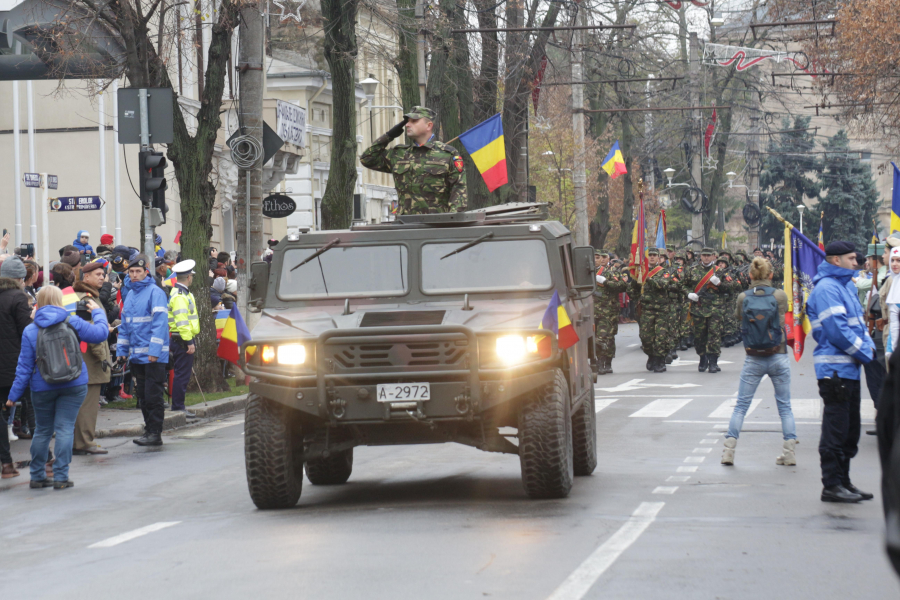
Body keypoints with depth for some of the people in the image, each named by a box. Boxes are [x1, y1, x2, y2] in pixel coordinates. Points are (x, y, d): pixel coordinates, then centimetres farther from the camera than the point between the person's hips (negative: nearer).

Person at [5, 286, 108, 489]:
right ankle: (61, 477, -4)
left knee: (43, 430, 14)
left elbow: (24, 366, -3)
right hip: (74, 386, -1)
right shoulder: (72, 322, -6)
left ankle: (37, 476, 20)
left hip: (42, 388, 1)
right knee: (65, 429, -1)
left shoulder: (30, 331, -4)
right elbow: (100, 333, -4)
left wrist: (14, 394, 4)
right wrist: (98, 312, 15)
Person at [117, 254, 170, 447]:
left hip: (153, 356, -8)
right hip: (136, 355, 8)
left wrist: (154, 351, -22)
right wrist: (121, 350, 14)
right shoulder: (130, 295, 15)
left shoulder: (155, 293, -9)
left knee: (153, 394, -6)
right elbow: (124, 326, 20)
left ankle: (155, 433, -3)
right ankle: (149, 429, 18)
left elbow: (160, 323, -16)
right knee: (143, 395, 11)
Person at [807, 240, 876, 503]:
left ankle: (842, 481, 23)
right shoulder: (826, 289, -15)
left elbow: (857, 322, 21)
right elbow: (837, 330, -21)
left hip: (849, 368, 10)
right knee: (836, 430, -6)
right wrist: (865, 352, -13)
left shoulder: (844, 286, 17)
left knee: (850, 430, 15)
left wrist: (868, 345, 3)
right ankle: (832, 485, -1)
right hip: (835, 370, -10)